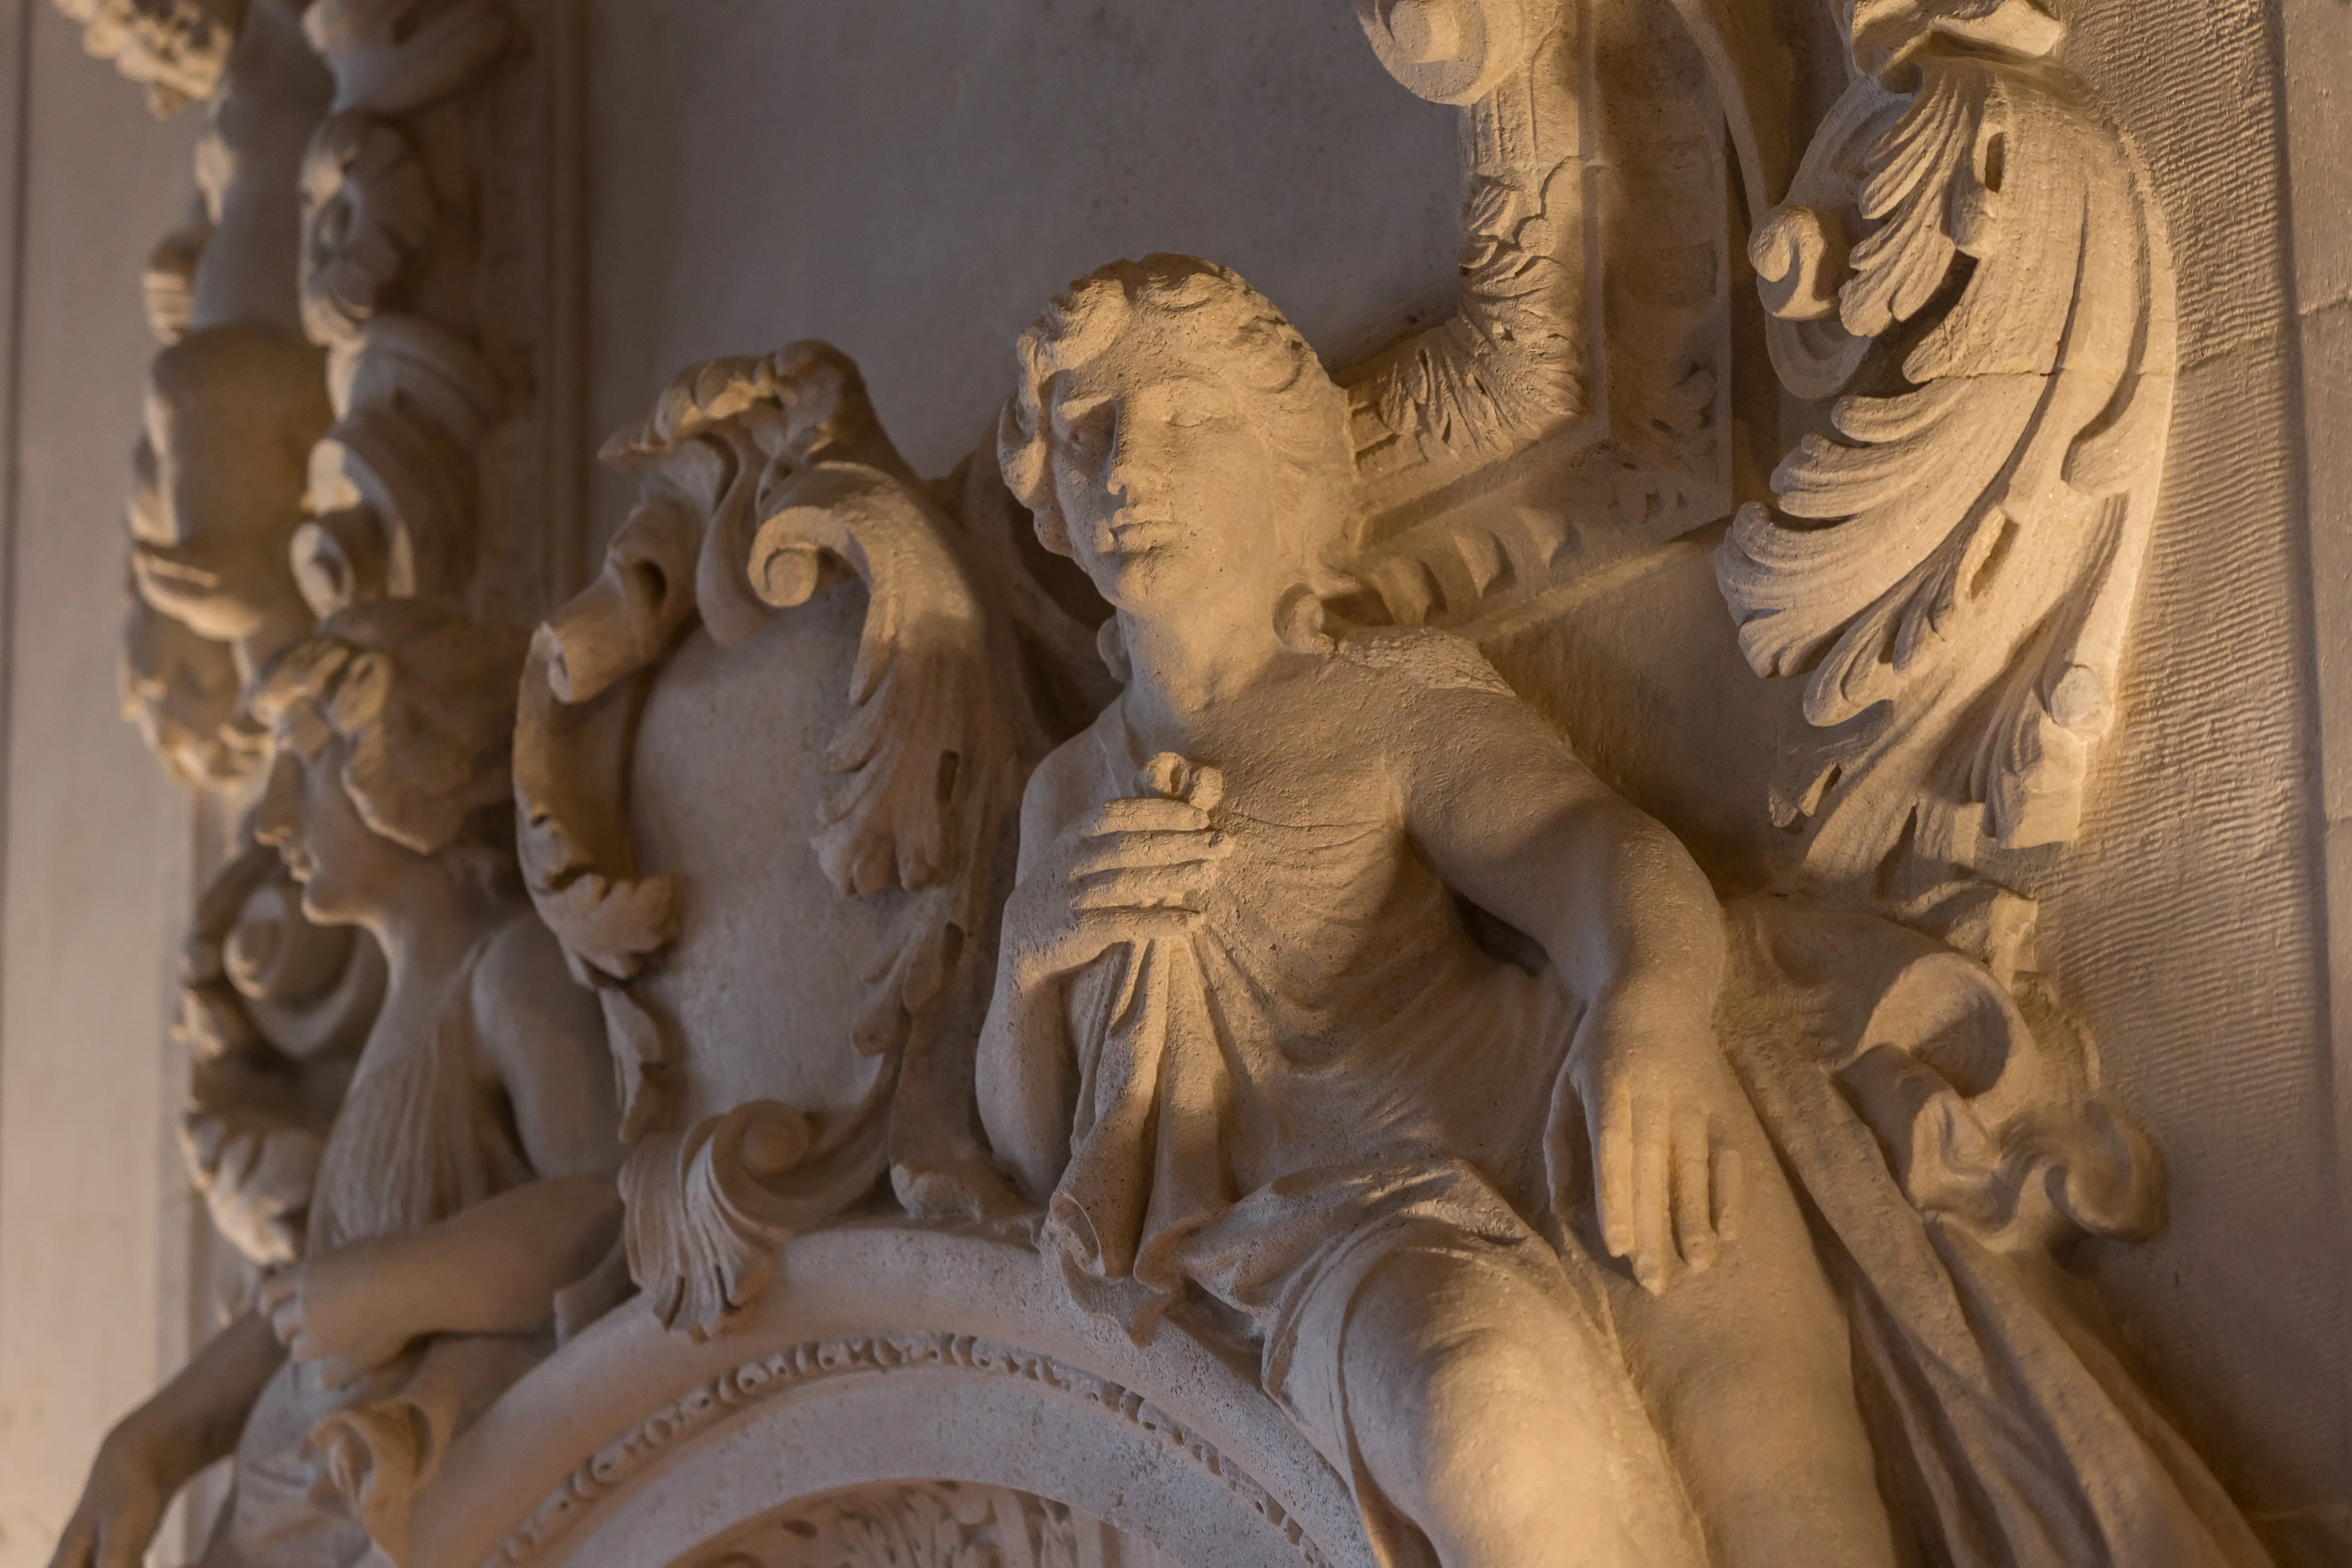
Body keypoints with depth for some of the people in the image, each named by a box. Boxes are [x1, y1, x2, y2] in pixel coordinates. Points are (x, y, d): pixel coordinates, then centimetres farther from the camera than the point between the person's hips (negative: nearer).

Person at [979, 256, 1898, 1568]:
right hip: (1328, 1238, 1)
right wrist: (1038, 946, 0)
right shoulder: (1073, 793, 26)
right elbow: (1030, 1146, 23)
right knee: (1497, 1407, -36)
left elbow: (1601, 854, -8)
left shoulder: (1400, 696, 13)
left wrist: (1647, 1012, -33)